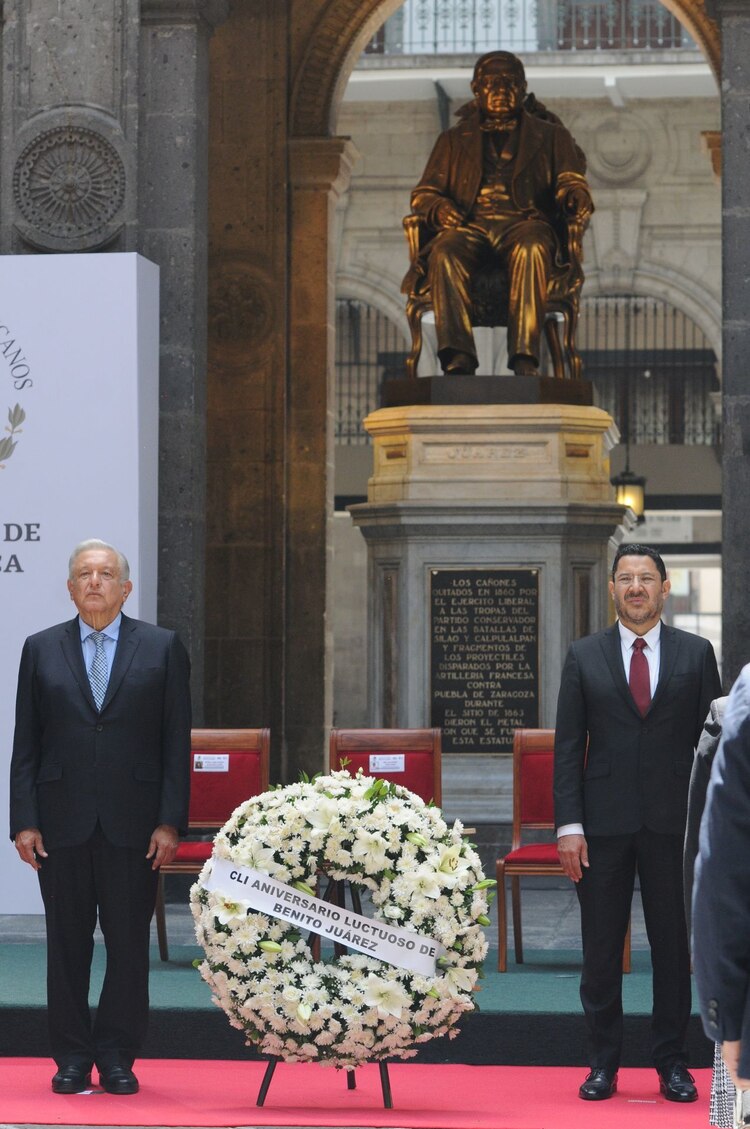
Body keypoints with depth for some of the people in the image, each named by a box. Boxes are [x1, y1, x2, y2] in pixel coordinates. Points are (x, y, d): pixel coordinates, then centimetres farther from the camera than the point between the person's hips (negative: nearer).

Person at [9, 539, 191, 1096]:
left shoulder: (162, 648, 6)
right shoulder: (41, 649, 9)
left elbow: (176, 742, 3)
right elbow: (25, 745, 7)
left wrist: (170, 821, -5)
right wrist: (24, 821, -2)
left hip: (133, 822, -1)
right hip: (62, 822, 1)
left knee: (129, 943, 1)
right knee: (68, 942, 5)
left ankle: (117, 1058, 11)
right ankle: (73, 1058, 13)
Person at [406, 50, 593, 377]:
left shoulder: (550, 135, 25)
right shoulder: (454, 140, 28)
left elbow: (571, 181, 11)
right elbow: (424, 193, 20)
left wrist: (574, 196, -16)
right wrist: (438, 209, -6)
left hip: (524, 223, -1)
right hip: (469, 224, 1)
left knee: (531, 249, -39)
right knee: (444, 253, -36)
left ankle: (525, 359, -49)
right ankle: (458, 359, -48)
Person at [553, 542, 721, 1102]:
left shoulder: (696, 654, 6)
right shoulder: (584, 656, 6)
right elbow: (568, 745, 3)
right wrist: (569, 824, -5)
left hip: (673, 824, 0)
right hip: (604, 824, 0)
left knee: (673, 945, 4)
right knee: (601, 948, 4)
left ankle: (672, 1062, 13)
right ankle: (604, 1062, 13)